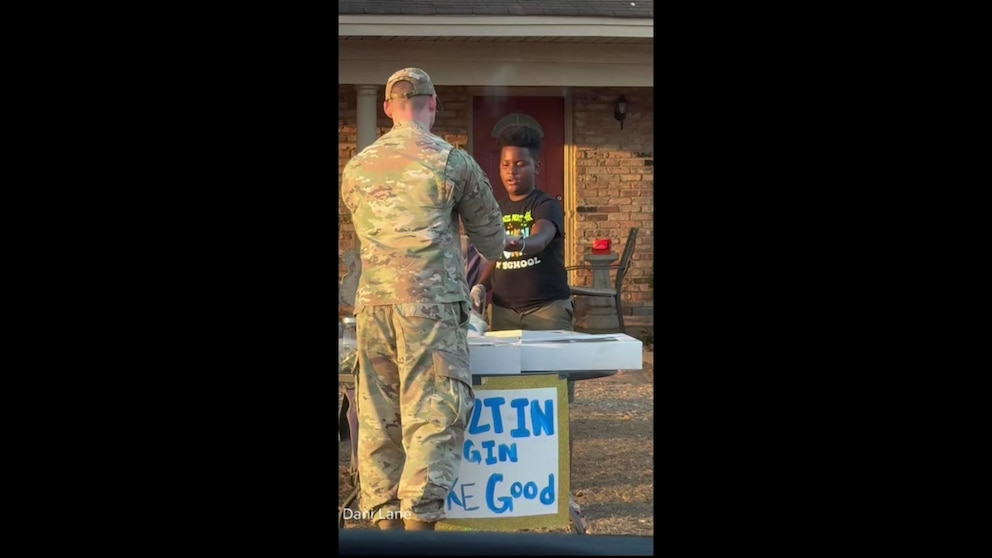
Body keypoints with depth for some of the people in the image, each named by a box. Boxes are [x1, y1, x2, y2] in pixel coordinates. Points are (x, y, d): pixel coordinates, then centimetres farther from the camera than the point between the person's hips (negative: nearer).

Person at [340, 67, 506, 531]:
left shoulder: (356, 168, 11)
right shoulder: (452, 162, -1)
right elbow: (489, 233, 10)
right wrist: (489, 254, 33)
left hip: (373, 303, 5)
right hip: (431, 304, -4)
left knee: (377, 418, 9)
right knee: (434, 416, -5)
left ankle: (385, 519, 11)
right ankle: (419, 521, -13)